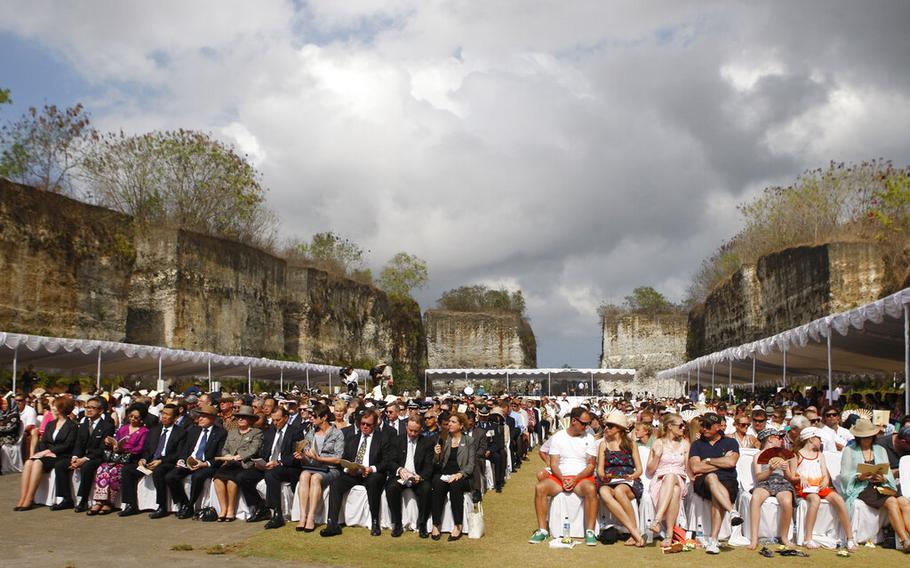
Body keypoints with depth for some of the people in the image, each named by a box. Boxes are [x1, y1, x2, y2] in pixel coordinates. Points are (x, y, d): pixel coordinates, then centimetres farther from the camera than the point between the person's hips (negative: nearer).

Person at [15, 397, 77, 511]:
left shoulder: (72, 426, 1)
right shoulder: (50, 425, 24)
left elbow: (67, 446, -10)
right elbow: (42, 442, 14)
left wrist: (47, 451, -15)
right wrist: (41, 452, -7)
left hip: (62, 457, -6)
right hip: (47, 455, 6)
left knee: (38, 462, -31)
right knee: (28, 463, -24)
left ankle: (29, 500, -32)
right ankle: (22, 500, -31)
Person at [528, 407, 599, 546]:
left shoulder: (589, 439, 5)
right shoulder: (557, 437, 6)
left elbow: (591, 465, -1)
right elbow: (554, 464, 1)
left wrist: (575, 479, -16)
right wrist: (563, 479, -17)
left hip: (582, 477, -1)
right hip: (559, 477, 1)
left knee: (590, 489, -36)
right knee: (540, 487, -27)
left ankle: (590, 531, -28)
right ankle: (542, 530, -19)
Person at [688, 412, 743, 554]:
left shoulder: (730, 443, 15)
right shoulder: (697, 444, 17)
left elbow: (731, 462, -6)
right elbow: (695, 468, 0)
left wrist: (708, 460, 1)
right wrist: (721, 462, 0)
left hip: (727, 482, -1)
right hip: (703, 483, 1)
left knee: (717, 497, -35)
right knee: (711, 477, -36)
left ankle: (713, 540, -41)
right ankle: (732, 512, -48)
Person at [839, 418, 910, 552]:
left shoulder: (880, 450, 20)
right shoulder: (849, 451, 8)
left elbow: (889, 474, 12)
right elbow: (844, 475, 0)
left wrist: (883, 478, -11)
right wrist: (860, 477, -19)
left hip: (882, 486, 5)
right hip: (861, 488, -5)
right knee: (892, 502, -29)